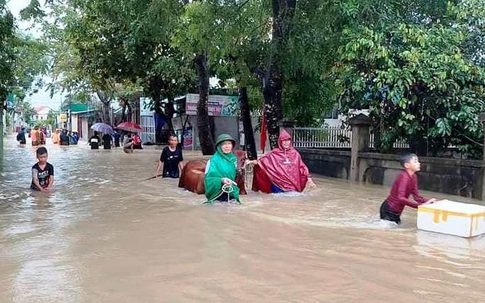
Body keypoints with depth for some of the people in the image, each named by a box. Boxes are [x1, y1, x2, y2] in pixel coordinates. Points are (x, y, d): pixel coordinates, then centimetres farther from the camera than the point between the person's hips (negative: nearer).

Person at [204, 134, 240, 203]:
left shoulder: (234, 159, 8)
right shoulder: (213, 160, -8)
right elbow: (208, 179, -13)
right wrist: (221, 180, -27)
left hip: (232, 195, 5)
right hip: (217, 196, -5)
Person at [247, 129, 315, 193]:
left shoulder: (295, 153, 8)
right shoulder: (274, 153, 3)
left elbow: (302, 167, 11)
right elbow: (263, 160, -3)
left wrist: (309, 178, 6)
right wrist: (252, 161, -20)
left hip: (292, 184, 2)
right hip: (278, 184, -1)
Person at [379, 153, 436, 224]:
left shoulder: (413, 177, 3)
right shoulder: (404, 177, -24)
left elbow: (416, 196, 2)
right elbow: (400, 198, -35)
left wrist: (427, 202, -16)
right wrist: (420, 205, -39)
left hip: (396, 212, 9)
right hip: (389, 210, -9)